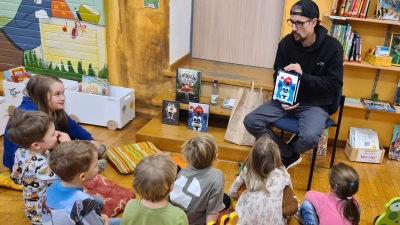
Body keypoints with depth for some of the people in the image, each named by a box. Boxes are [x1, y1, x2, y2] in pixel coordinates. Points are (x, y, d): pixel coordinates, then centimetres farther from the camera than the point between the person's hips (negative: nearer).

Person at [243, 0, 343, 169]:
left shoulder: (332, 47, -12)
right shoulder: (286, 43, -5)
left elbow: (335, 84, -12)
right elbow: (277, 76, 7)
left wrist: (303, 75, -23)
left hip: (315, 105, -3)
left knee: (309, 138, -34)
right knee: (251, 122, -15)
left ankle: (287, 153, 6)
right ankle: (289, 155, 6)